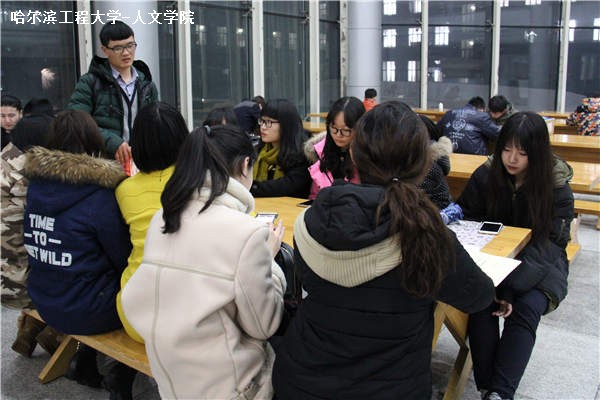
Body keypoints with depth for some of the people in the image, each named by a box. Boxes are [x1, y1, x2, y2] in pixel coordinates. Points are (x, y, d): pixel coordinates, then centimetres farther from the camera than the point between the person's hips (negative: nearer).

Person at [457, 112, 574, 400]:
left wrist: (508, 287, -32)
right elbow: (467, 220, 3)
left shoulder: (557, 187, -12)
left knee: (526, 307, -31)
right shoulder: (485, 176, -5)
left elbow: (548, 244, -18)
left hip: (540, 264, -1)